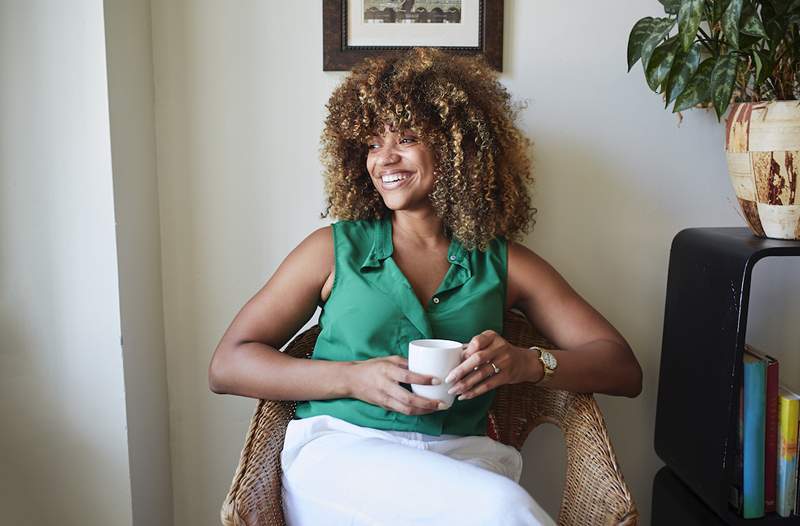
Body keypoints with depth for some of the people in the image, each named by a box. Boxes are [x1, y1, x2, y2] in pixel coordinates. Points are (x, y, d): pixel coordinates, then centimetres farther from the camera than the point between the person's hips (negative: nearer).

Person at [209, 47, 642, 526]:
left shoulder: (504, 263, 11)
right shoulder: (336, 248, 8)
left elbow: (625, 370, 8)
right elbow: (227, 366, 4)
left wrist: (528, 364, -13)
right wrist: (354, 378, -11)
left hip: (461, 457, 3)